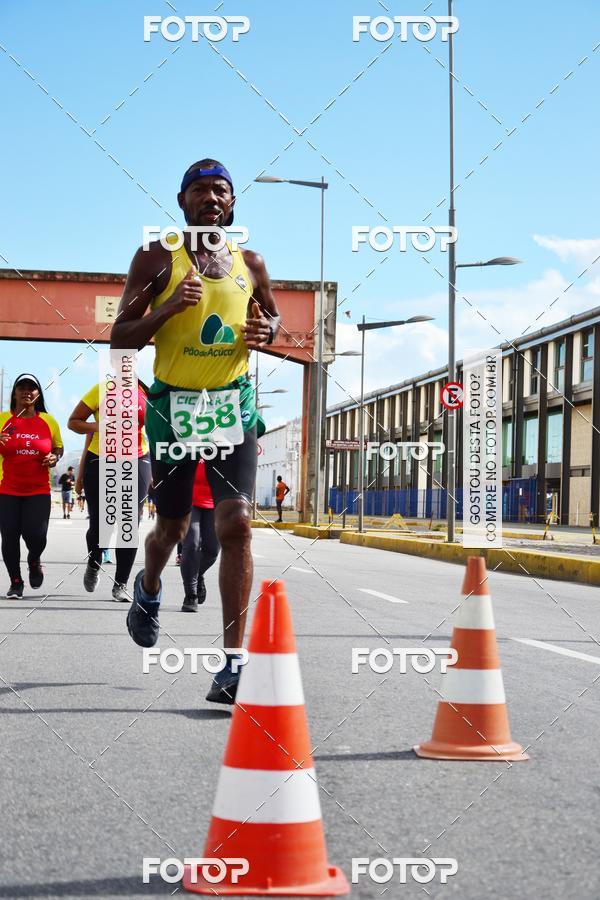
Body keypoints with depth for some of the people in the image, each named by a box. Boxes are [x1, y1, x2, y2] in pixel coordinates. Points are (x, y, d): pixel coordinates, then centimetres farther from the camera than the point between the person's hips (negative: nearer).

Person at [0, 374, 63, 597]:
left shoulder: (48, 421, 3)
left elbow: (58, 447, 18)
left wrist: (55, 457, -4)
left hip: (39, 490, 0)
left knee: (36, 535, -12)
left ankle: (34, 560, 24)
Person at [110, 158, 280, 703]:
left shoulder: (250, 263, 7)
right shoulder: (157, 258, -3)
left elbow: (272, 315, 25)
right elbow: (121, 338, -5)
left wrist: (265, 331, 0)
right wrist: (168, 307, -22)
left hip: (234, 403, 1)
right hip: (174, 403, -1)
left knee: (236, 524, -14)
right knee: (172, 526, 12)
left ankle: (232, 666, -14)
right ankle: (149, 590, 51)